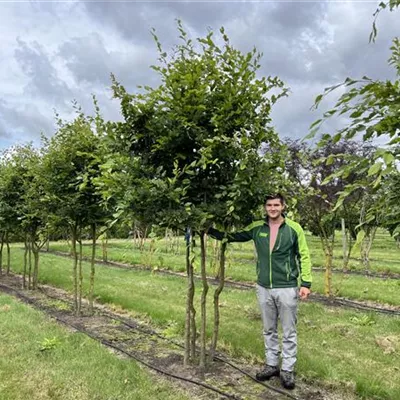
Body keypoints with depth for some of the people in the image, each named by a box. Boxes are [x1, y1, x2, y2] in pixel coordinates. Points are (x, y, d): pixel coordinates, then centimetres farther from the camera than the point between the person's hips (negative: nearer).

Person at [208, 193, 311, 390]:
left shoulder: (294, 228, -7)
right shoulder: (257, 228, 1)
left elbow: (304, 256, -3)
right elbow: (232, 235, 9)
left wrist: (306, 283, -9)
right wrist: (209, 230, 1)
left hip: (287, 288, -3)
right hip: (264, 288, 3)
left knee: (288, 332, 7)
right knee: (269, 330, 16)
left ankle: (287, 370, 20)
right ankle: (271, 365, 30)